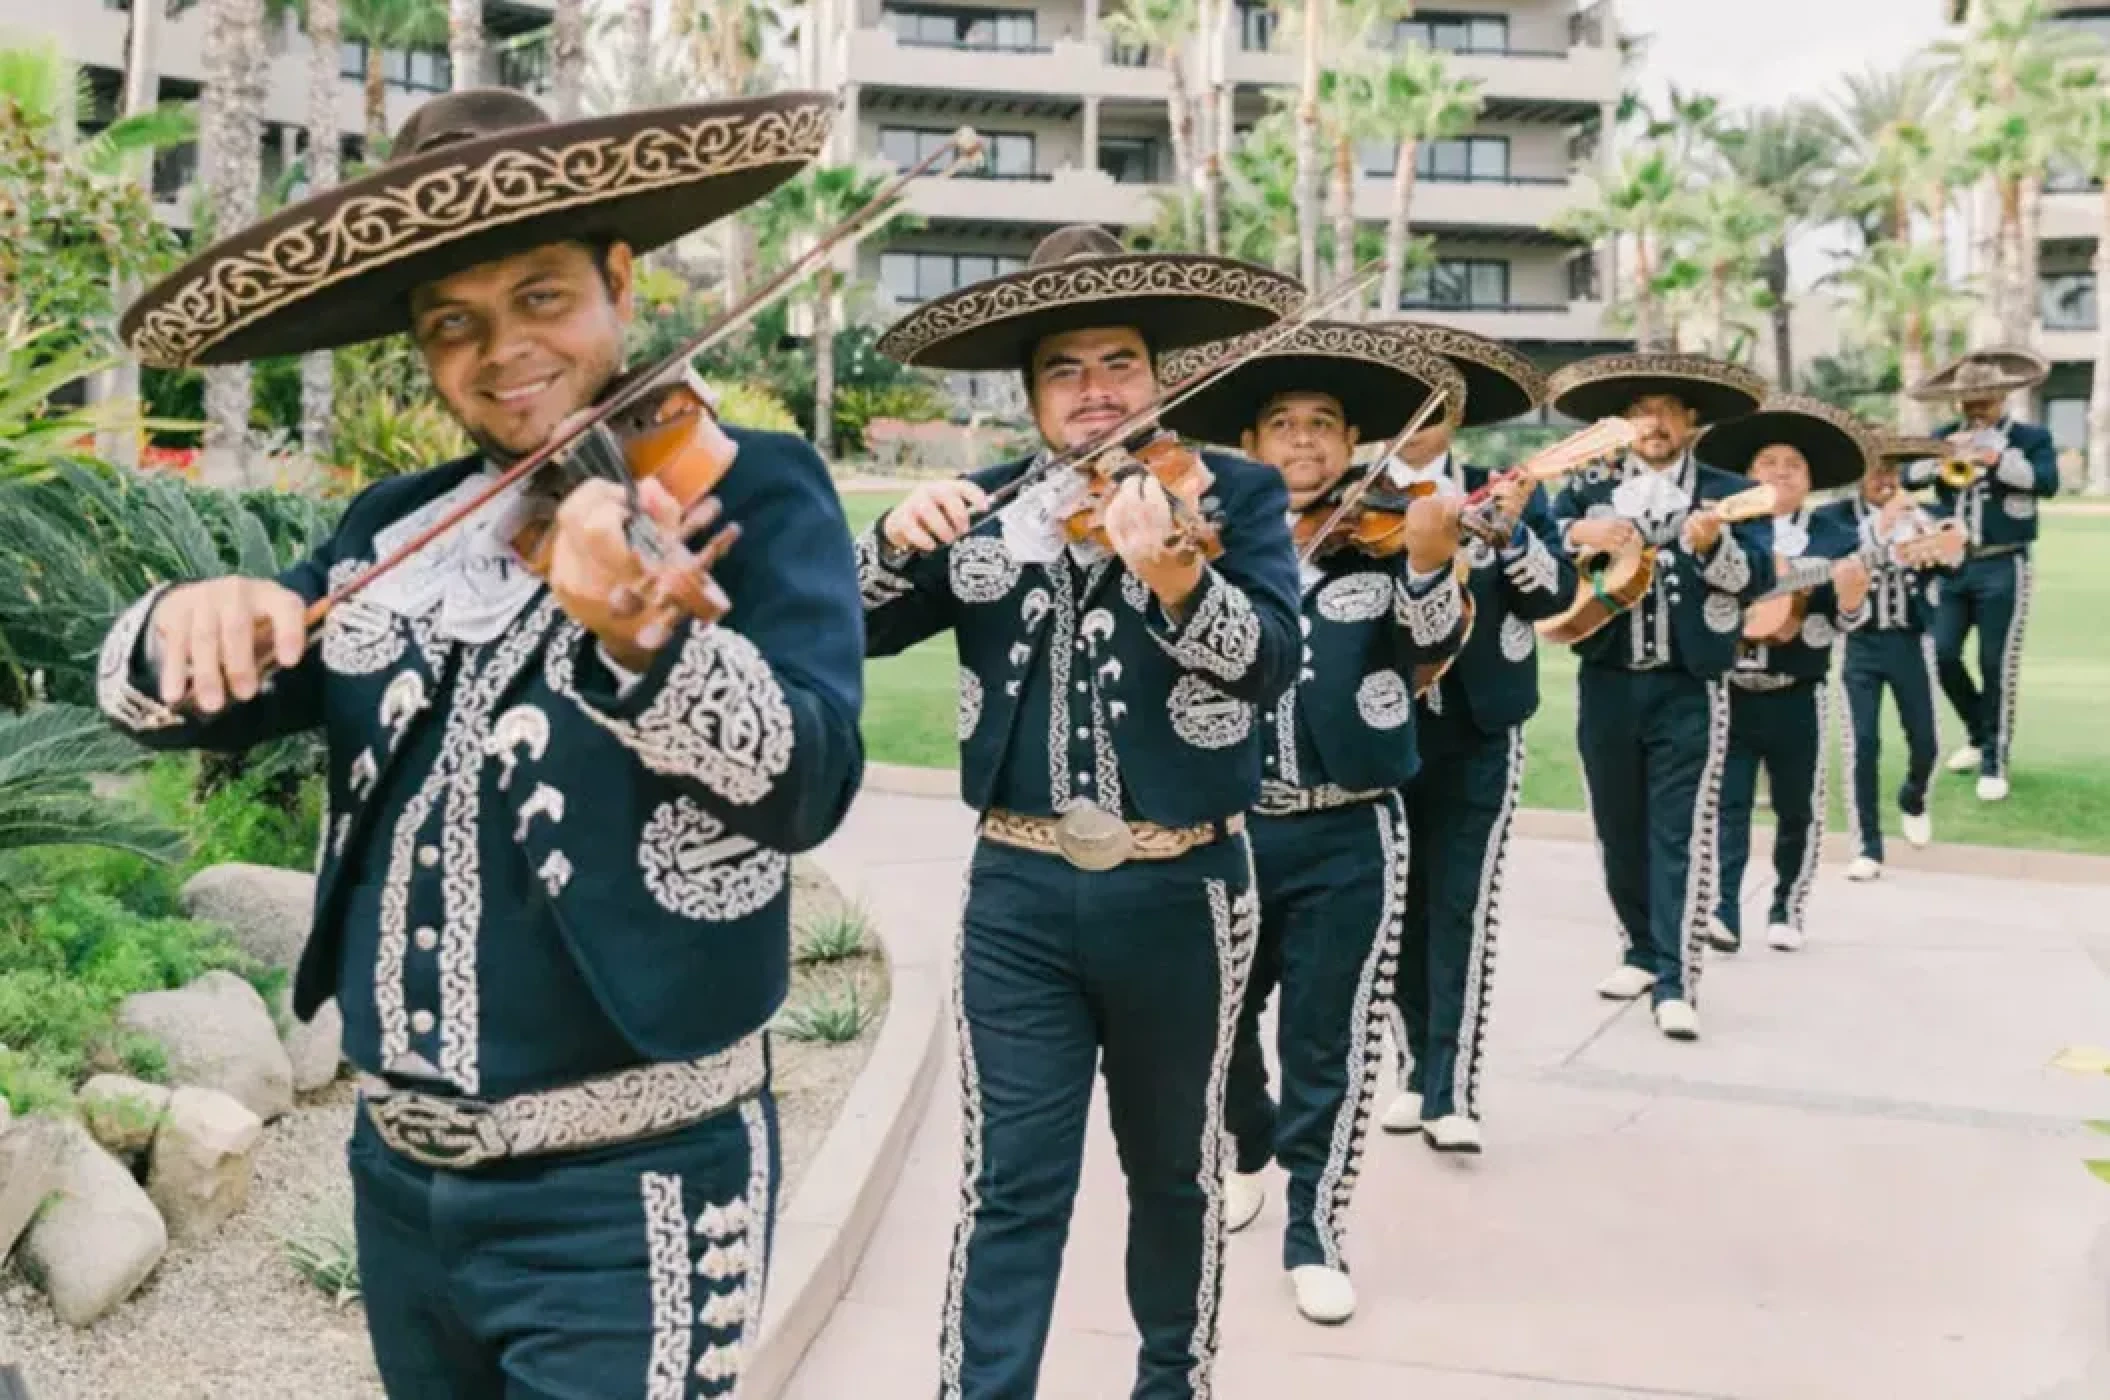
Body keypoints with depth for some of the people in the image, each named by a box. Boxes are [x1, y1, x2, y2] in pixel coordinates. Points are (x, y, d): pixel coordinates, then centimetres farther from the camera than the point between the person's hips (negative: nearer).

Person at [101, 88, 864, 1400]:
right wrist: (183, 628, -16)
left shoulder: (756, 489, -9)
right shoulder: (392, 531, 7)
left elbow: (808, 780, -22)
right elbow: (171, 708, 6)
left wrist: (639, 640, -39)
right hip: (399, 1174, 6)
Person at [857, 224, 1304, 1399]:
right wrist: (899, 538, -17)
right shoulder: (989, 508, 5)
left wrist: (1175, 577, -38)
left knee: (1176, 1168, 17)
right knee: (1011, 1182, 4)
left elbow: (1272, 661, -19)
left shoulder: (1236, 493, -4)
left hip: (1183, 890, -1)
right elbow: (862, 632, 2)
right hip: (1020, 892, 1)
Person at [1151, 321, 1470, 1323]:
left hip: (1347, 837, -2)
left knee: (1328, 1045, 5)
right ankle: (1250, 1151, 47)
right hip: (1227, 827, 2)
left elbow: (1436, 649, -16)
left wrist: (1431, 566, -34)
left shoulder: (1390, 541, -2)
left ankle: (1316, 1230, 23)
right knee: (1216, 1021, 18)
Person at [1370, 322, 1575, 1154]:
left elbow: (1557, 593, -6)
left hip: (1478, 732, -1)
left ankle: (1452, 1092, 0)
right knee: (1399, 905, 9)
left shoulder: (1507, 495, 5)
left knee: (1463, 908, -4)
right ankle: (1414, 1071, 22)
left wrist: (1511, 529, -22)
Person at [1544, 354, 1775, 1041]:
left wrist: (1712, 544, -29)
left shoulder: (1729, 492, 2)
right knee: (1619, 830, 12)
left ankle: (1677, 982, -2)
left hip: (1688, 690, -3)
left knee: (1681, 834, -5)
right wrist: (1578, 535, -17)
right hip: (1606, 685, 3)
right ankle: (1644, 952, 28)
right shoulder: (1586, 488, 8)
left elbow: (1758, 577, -10)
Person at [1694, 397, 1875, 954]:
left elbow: (1842, 618, -3)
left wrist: (1851, 594, -24)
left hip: (1796, 697, 0)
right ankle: (1722, 909, -4)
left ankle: (1788, 908, 22)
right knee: (1725, 802, -4)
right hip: (1727, 691, 0)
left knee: (1797, 807, 8)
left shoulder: (1834, 537, 3)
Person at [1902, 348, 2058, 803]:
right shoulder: (1944, 436, 11)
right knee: (1941, 655, 1)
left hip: (2003, 567, -4)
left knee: (1998, 666, -2)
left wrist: (1996, 457, -22)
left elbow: (2048, 482, -16)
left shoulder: (2030, 437, 2)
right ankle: (1978, 734, 25)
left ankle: (1994, 761, 7)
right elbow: (1909, 477, -1)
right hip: (1953, 563, 4)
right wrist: (1941, 456, -18)